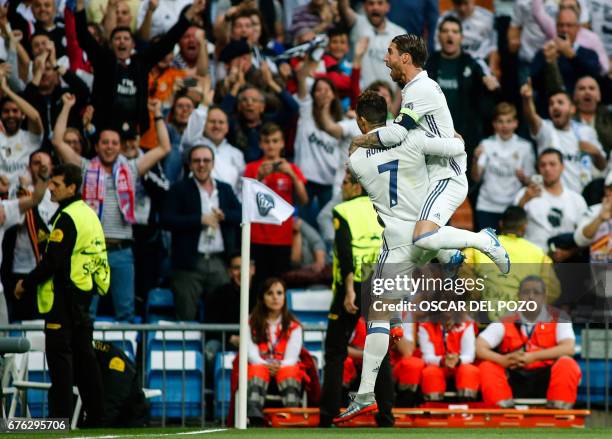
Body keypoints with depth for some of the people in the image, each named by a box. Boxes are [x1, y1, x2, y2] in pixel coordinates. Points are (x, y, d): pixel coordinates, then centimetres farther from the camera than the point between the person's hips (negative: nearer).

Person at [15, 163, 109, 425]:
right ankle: (96, 416, 13)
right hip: (85, 295, 10)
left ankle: (61, 415, -11)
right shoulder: (89, 214, 15)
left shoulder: (68, 218, -15)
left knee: (59, 354, -8)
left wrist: (26, 284, -9)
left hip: (63, 296, -10)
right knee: (83, 355, 12)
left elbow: (53, 261, -20)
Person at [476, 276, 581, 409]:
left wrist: (533, 356, -27)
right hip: (514, 381, 2)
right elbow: (479, 348, -6)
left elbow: (569, 348, -16)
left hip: (547, 381, -2)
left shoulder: (557, 320, 2)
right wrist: (503, 360, -26)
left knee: (567, 364, -30)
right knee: (486, 367, -21)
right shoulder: (505, 324, 5)